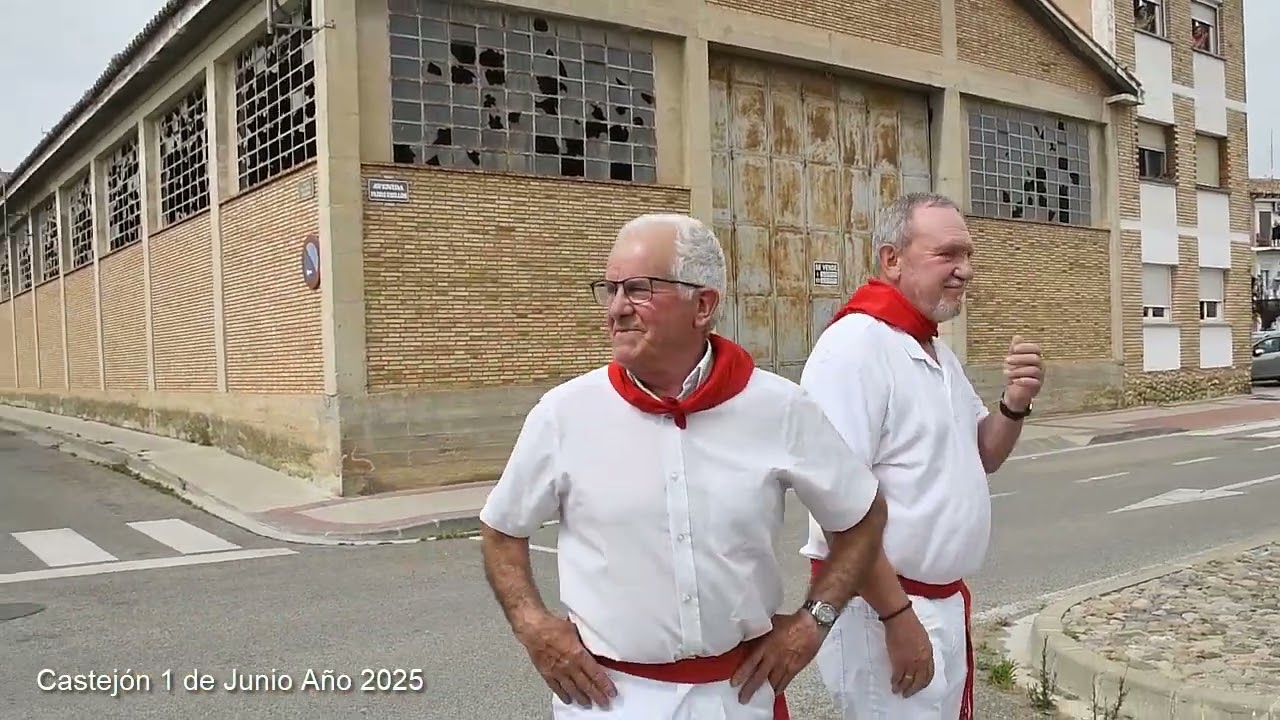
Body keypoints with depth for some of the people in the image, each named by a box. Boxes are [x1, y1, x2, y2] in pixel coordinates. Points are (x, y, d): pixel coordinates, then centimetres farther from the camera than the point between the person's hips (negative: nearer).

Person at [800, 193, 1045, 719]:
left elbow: (981, 456, 20)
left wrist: (1015, 404, 0)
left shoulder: (938, 353, 10)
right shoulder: (855, 345, -20)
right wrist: (898, 616, -23)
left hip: (945, 599, 9)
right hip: (882, 606, -9)